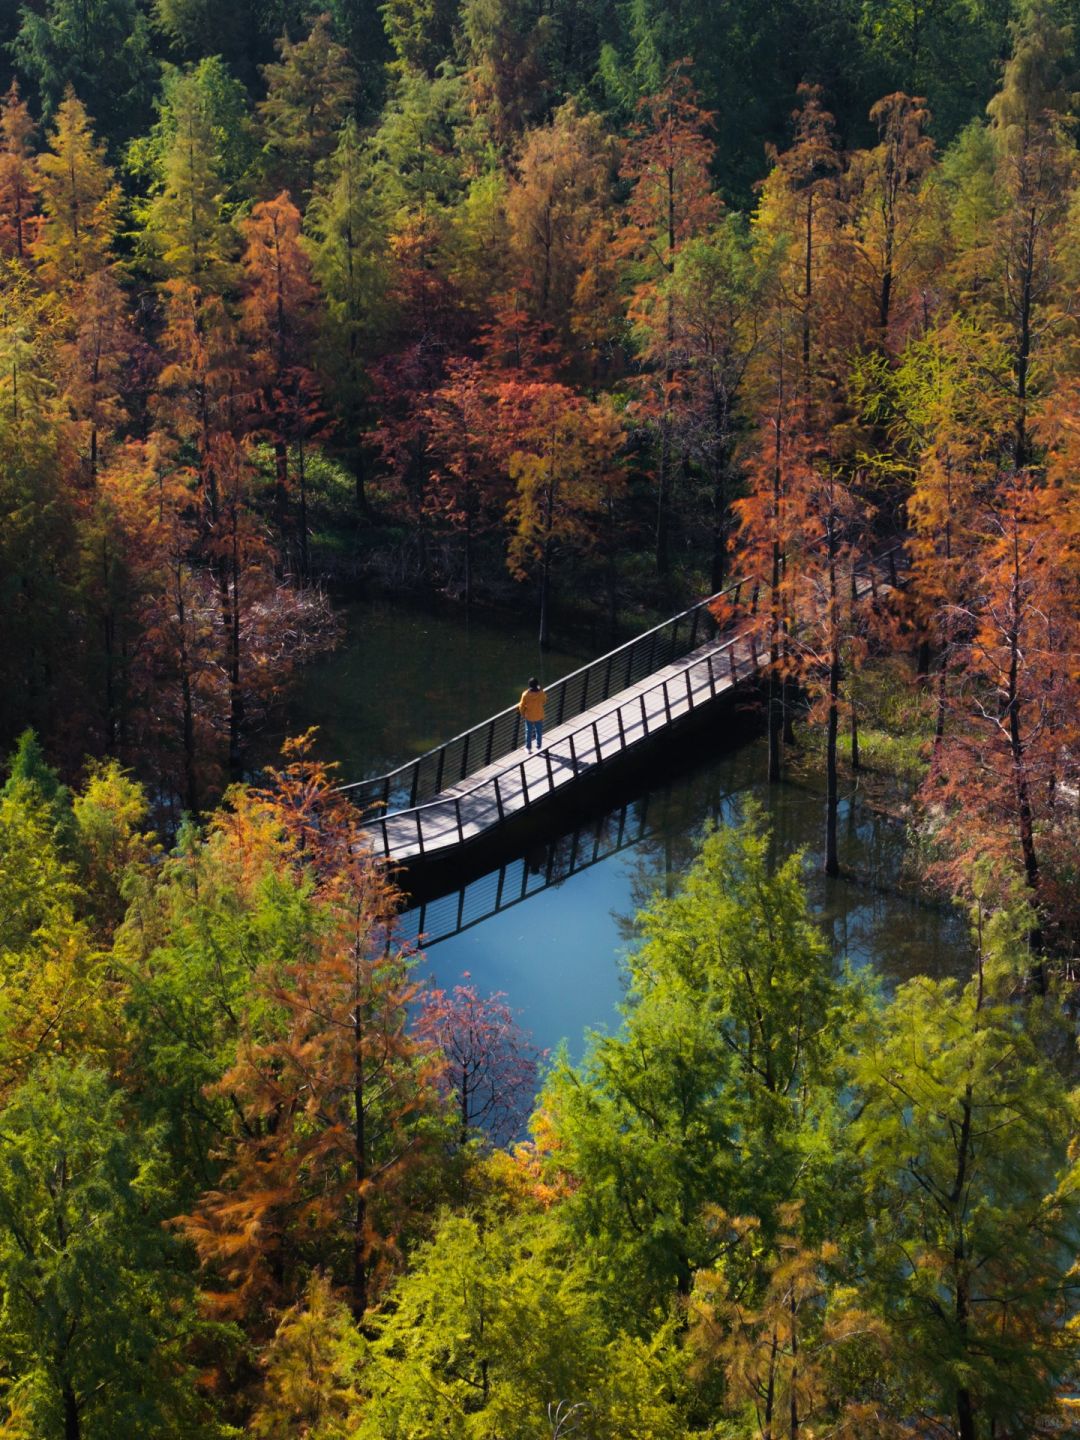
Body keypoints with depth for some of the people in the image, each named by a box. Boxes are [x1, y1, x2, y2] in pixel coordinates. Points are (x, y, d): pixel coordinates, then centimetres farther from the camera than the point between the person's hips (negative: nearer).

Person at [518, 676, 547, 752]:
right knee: (539, 732, 19)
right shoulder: (542, 693, -21)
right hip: (539, 716, 1)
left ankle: (528, 748, 28)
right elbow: (544, 702, -1)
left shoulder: (525, 694, -23)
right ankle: (538, 747, 30)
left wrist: (522, 712, 9)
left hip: (529, 717, -1)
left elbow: (522, 706, -11)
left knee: (528, 732, 18)